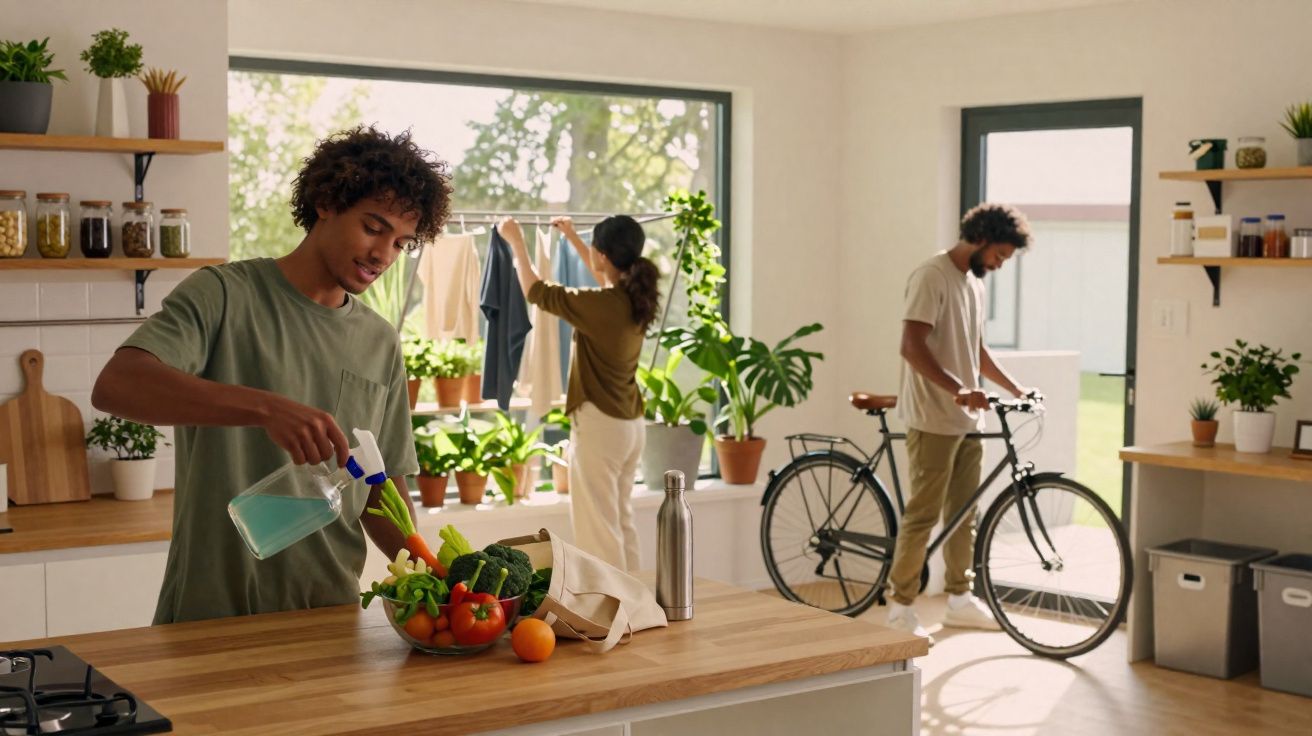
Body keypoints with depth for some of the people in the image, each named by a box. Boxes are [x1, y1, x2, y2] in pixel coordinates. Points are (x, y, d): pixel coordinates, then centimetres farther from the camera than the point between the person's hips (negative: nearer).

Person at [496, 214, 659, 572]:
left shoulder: (599, 305, -21)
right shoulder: (635, 298, 2)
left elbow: (535, 291, -8)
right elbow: (606, 277, 27)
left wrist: (516, 241, 7)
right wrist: (572, 237, 37)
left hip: (599, 425, -9)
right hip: (631, 423, 9)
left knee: (598, 528, -1)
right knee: (621, 521, 17)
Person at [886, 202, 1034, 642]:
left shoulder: (974, 282, 15)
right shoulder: (932, 277, -14)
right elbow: (913, 347, -23)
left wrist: (1013, 387, 18)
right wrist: (959, 391, -31)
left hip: (967, 421, 9)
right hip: (933, 420, -9)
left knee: (963, 511, 14)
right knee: (923, 514, -5)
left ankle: (959, 598, 24)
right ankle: (901, 608, 2)